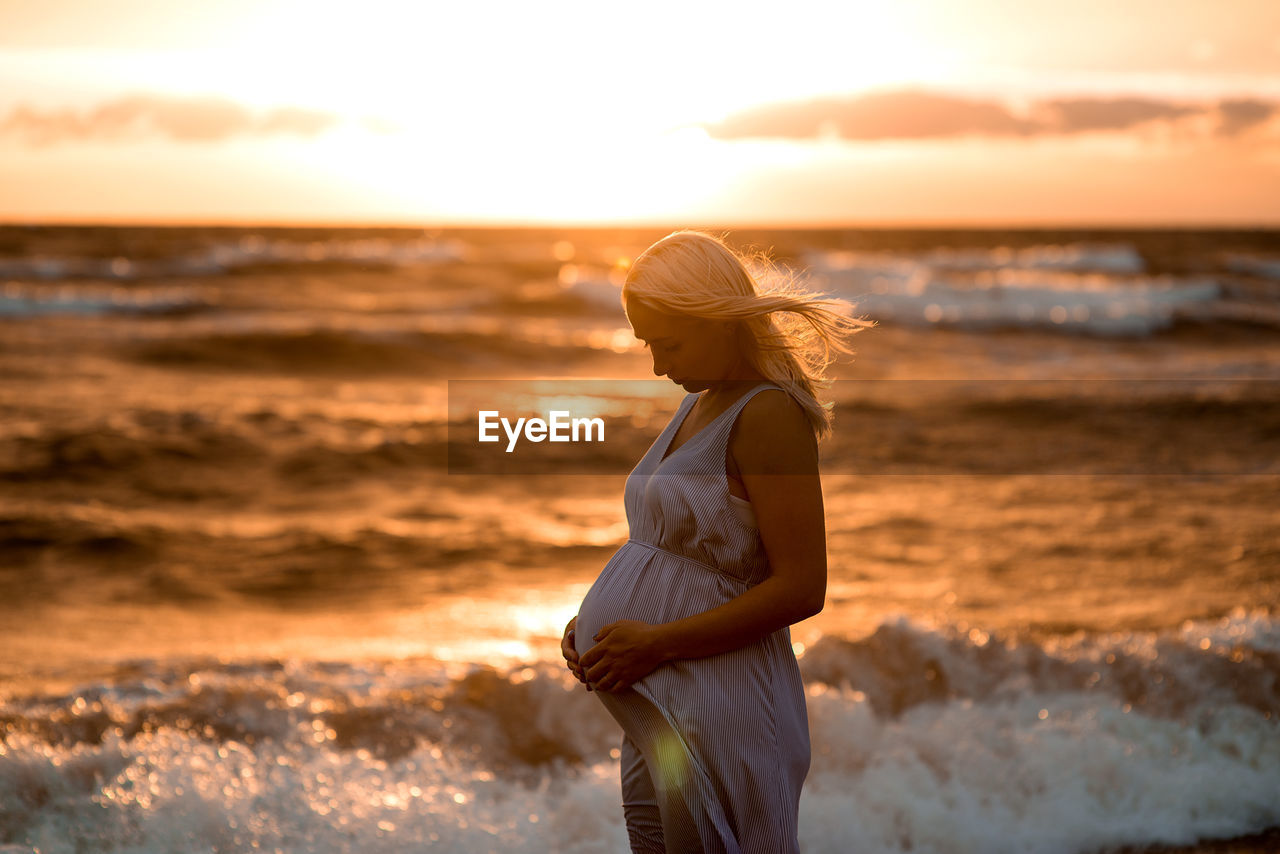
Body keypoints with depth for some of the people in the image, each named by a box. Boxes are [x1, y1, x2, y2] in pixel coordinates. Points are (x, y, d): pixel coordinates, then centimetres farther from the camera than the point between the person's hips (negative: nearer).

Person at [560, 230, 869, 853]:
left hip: (719, 705, -9)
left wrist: (658, 642, -19)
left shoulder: (767, 415, -15)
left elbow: (801, 588, -20)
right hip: (657, 706, 9)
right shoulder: (697, 406, 14)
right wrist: (594, 622, 7)